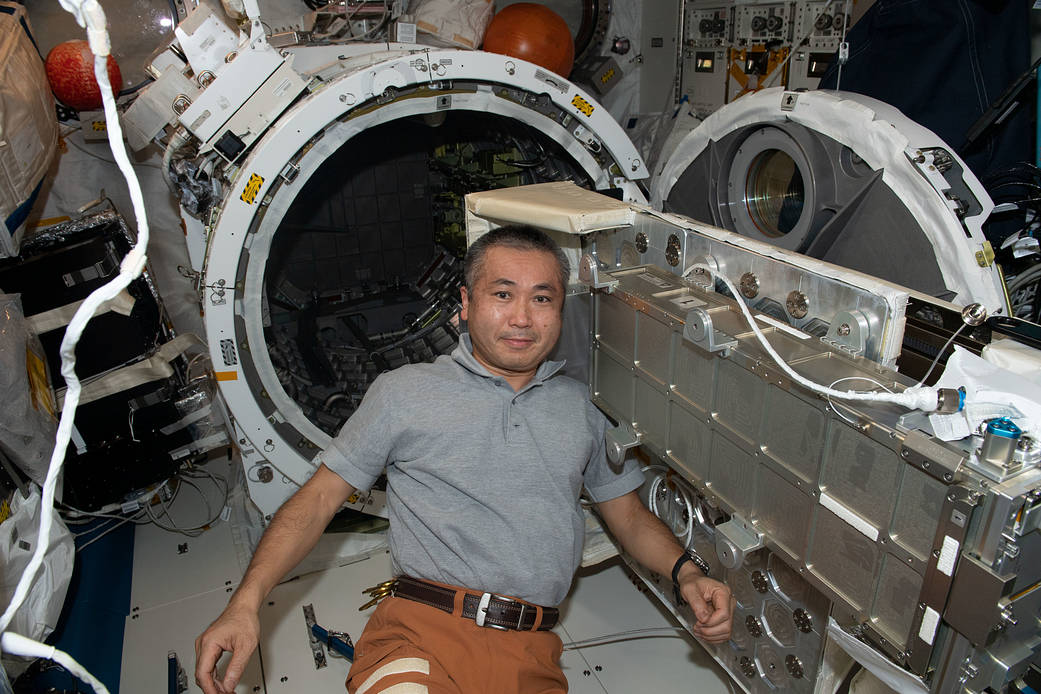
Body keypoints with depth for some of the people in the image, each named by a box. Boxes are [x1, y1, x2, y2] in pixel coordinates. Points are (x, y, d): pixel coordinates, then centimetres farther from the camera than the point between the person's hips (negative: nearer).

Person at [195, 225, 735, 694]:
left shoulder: (582, 406, 15)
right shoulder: (404, 392, 6)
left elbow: (629, 516, 20)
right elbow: (319, 498, 6)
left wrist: (686, 573, 1)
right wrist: (246, 601, -7)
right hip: (422, 630, -3)